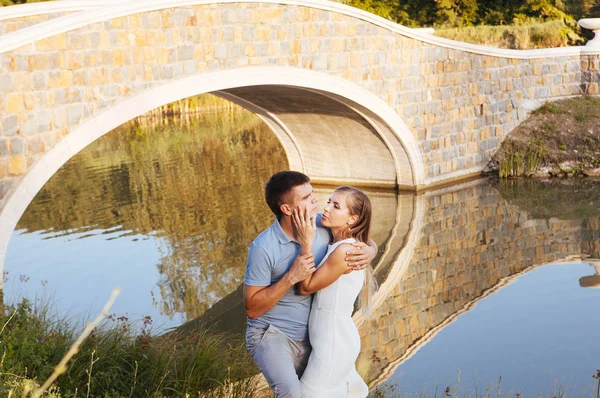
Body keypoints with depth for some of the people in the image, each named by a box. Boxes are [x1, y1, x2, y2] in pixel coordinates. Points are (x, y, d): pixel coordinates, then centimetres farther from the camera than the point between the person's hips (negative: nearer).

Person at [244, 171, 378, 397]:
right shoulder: (264, 248, -21)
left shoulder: (322, 225, -7)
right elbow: (252, 308, -17)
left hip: (308, 337, 6)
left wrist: (370, 251, -16)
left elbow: (365, 240, 9)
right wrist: (291, 277, -27)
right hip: (271, 334, -6)